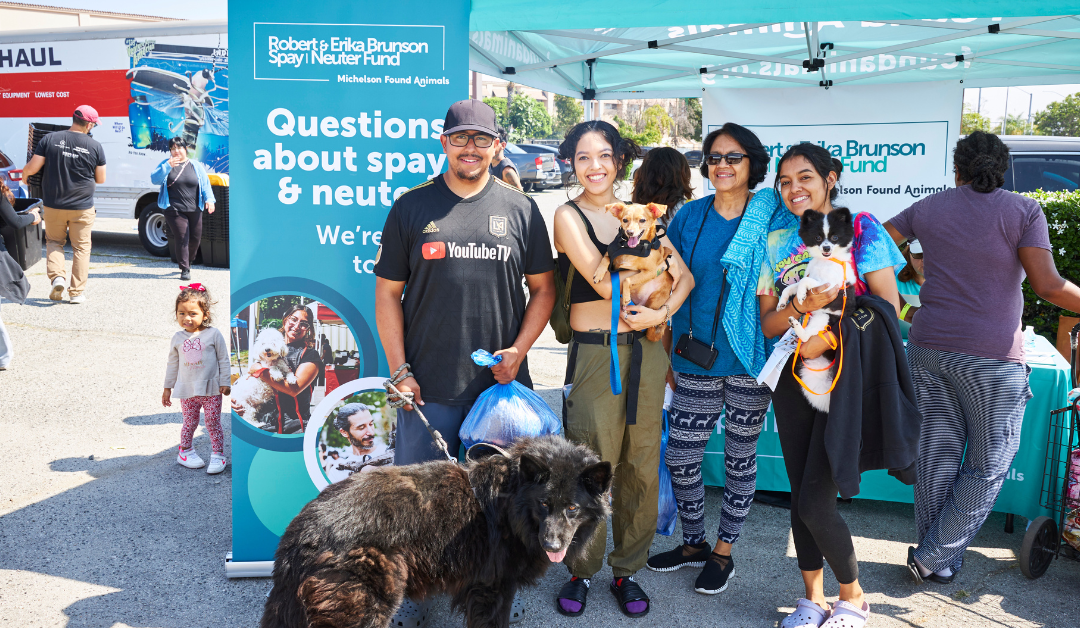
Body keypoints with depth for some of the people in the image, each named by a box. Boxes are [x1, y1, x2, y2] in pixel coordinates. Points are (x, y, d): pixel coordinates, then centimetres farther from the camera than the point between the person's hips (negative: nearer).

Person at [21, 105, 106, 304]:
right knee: (81, 247, 9)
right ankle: (77, 292, 8)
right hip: (83, 208, -1)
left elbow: (31, 169, -6)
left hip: (54, 206, 1)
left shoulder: (50, 139, -7)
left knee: (53, 242, 21)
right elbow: (101, 179, 0)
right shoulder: (95, 146, -7)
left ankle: (57, 276, -1)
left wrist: (24, 173, 17)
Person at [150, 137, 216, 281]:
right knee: (181, 239, -10)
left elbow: (205, 184, 6)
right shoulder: (166, 165, 4)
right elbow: (154, 179, -7)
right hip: (175, 210, -3)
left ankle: (188, 261, 37)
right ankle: (185, 269, -2)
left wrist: (209, 199, -10)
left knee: (195, 239, 11)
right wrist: (167, 166, -20)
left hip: (194, 210, 3)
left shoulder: (196, 166, 8)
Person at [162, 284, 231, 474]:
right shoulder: (177, 338, 2)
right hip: (187, 390, 2)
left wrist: (225, 382, -4)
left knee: (213, 423, 1)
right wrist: (167, 388, 15)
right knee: (189, 423, 11)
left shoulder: (213, 334, -6)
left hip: (211, 389, -2)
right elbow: (173, 364, 12)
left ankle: (218, 455, 11)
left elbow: (224, 360, -1)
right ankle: (185, 452, 29)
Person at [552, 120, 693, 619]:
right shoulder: (569, 216, -2)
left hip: (646, 350, 4)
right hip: (595, 353, -4)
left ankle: (627, 570, 26)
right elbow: (604, 282, -14)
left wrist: (661, 313, -10)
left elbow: (685, 276, 7)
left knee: (641, 467, 10)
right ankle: (582, 571, 21)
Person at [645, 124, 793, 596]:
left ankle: (723, 552, 27)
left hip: (750, 360, -2)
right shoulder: (690, 217, 5)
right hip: (697, 357, 2)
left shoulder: (774, 216, -2)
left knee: (740, 456, 10)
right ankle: (693, 543, 28)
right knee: (680, 456, 4)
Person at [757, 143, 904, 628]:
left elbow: (889, 307, -9)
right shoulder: (778, 243, 9)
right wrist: (804, 306, -16)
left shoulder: (860, 228, -2)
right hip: (794, 379, 5)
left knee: (814, 502, -8)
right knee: (799, 497, 8)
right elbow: (768, 324, 5)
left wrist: (829, 338, -19)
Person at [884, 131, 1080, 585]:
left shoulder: (927, 209, 7)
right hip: (992, 358, -4)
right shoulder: (1023, 211, -4)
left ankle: (938, 561, 22)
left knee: (936, 457, 12)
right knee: (988, 467, 10)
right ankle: (933, 556, 9)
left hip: (928, 348, 4)